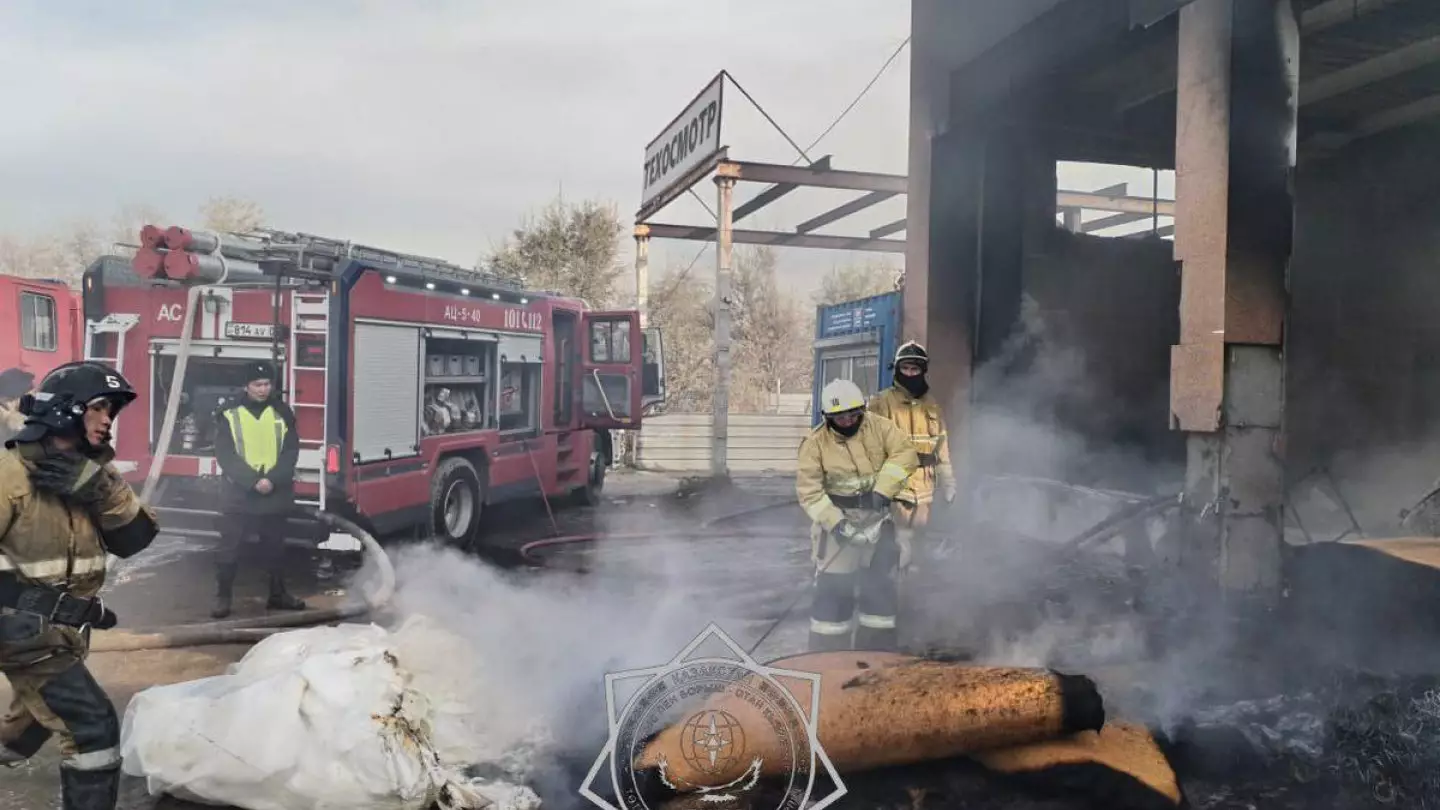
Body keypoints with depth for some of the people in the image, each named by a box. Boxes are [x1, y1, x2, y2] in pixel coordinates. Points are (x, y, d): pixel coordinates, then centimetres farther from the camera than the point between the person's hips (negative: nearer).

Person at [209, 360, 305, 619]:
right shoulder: (229, 415, -2)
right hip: (239, 495, -2)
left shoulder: (282, 413, 4)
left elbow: (290, 452, 1)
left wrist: (273, 480, -14)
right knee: (230, 549, 1)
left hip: (275, 495, 2)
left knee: (275, 548, 13)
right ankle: (223, 597, 11)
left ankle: (278, 594, 24)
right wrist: (253, 481, -17)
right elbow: (225, 456, -7)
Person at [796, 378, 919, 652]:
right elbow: (809, 491, -13)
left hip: (878, 519, 3)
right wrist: (835, 522, -24)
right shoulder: (815, 442, -10)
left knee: (881, 587, 11)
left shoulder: (879, 426, -5)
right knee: (833, 589, -4)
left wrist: (882, 490, -24)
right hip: (838, 520, -3)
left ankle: (877, 651, 27)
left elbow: (905, 454, -13)